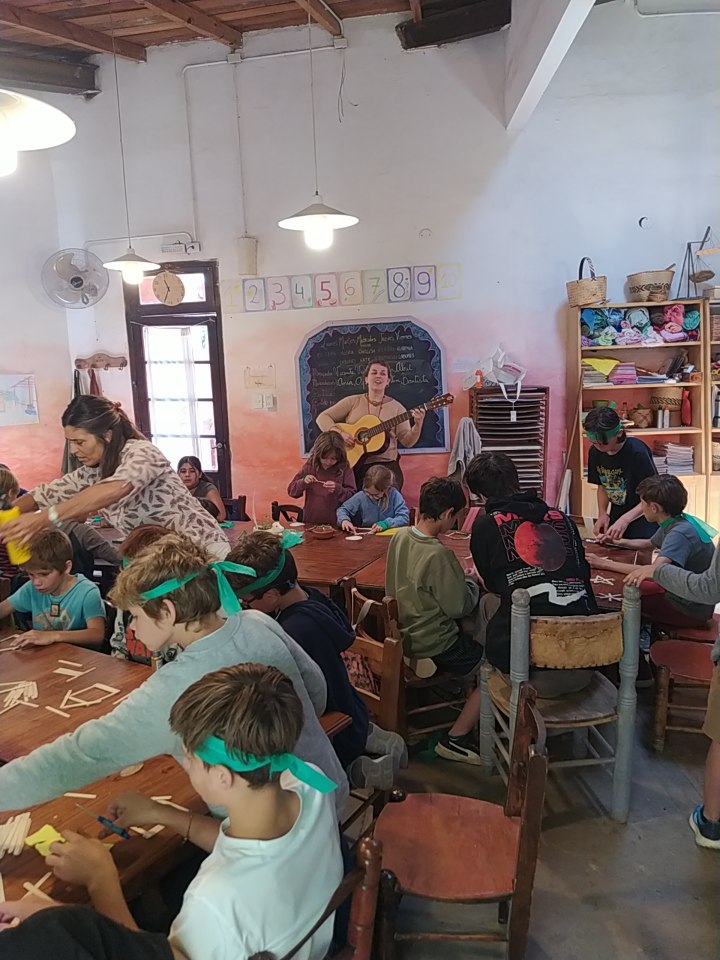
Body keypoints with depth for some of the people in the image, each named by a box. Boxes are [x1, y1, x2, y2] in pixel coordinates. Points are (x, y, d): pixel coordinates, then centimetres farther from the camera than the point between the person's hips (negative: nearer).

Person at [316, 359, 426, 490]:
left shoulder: (396, 407, 6)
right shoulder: (353, 401, 6)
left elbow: (407, 441, 1)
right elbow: (322, 417, 5)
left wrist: (418, 425, -17)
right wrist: (339, 433, -11)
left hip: (385, 465, 0)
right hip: (354, 465, 0)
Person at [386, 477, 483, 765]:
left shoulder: (400, 537, -4)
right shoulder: (438, 554, -29)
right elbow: (459, 607, -20)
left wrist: (458, 579, 8)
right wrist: (471, 582, -1)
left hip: (406, 632, 9)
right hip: (433, 644, -9)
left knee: (476, 639, 24)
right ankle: (455, 739, 7)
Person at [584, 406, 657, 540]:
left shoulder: (637, 452, -20)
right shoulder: (595, 452, -3)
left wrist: (625, 519, -28)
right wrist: (602, 514, -4)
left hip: (643, 521, -5)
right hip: (616, 519, 5)